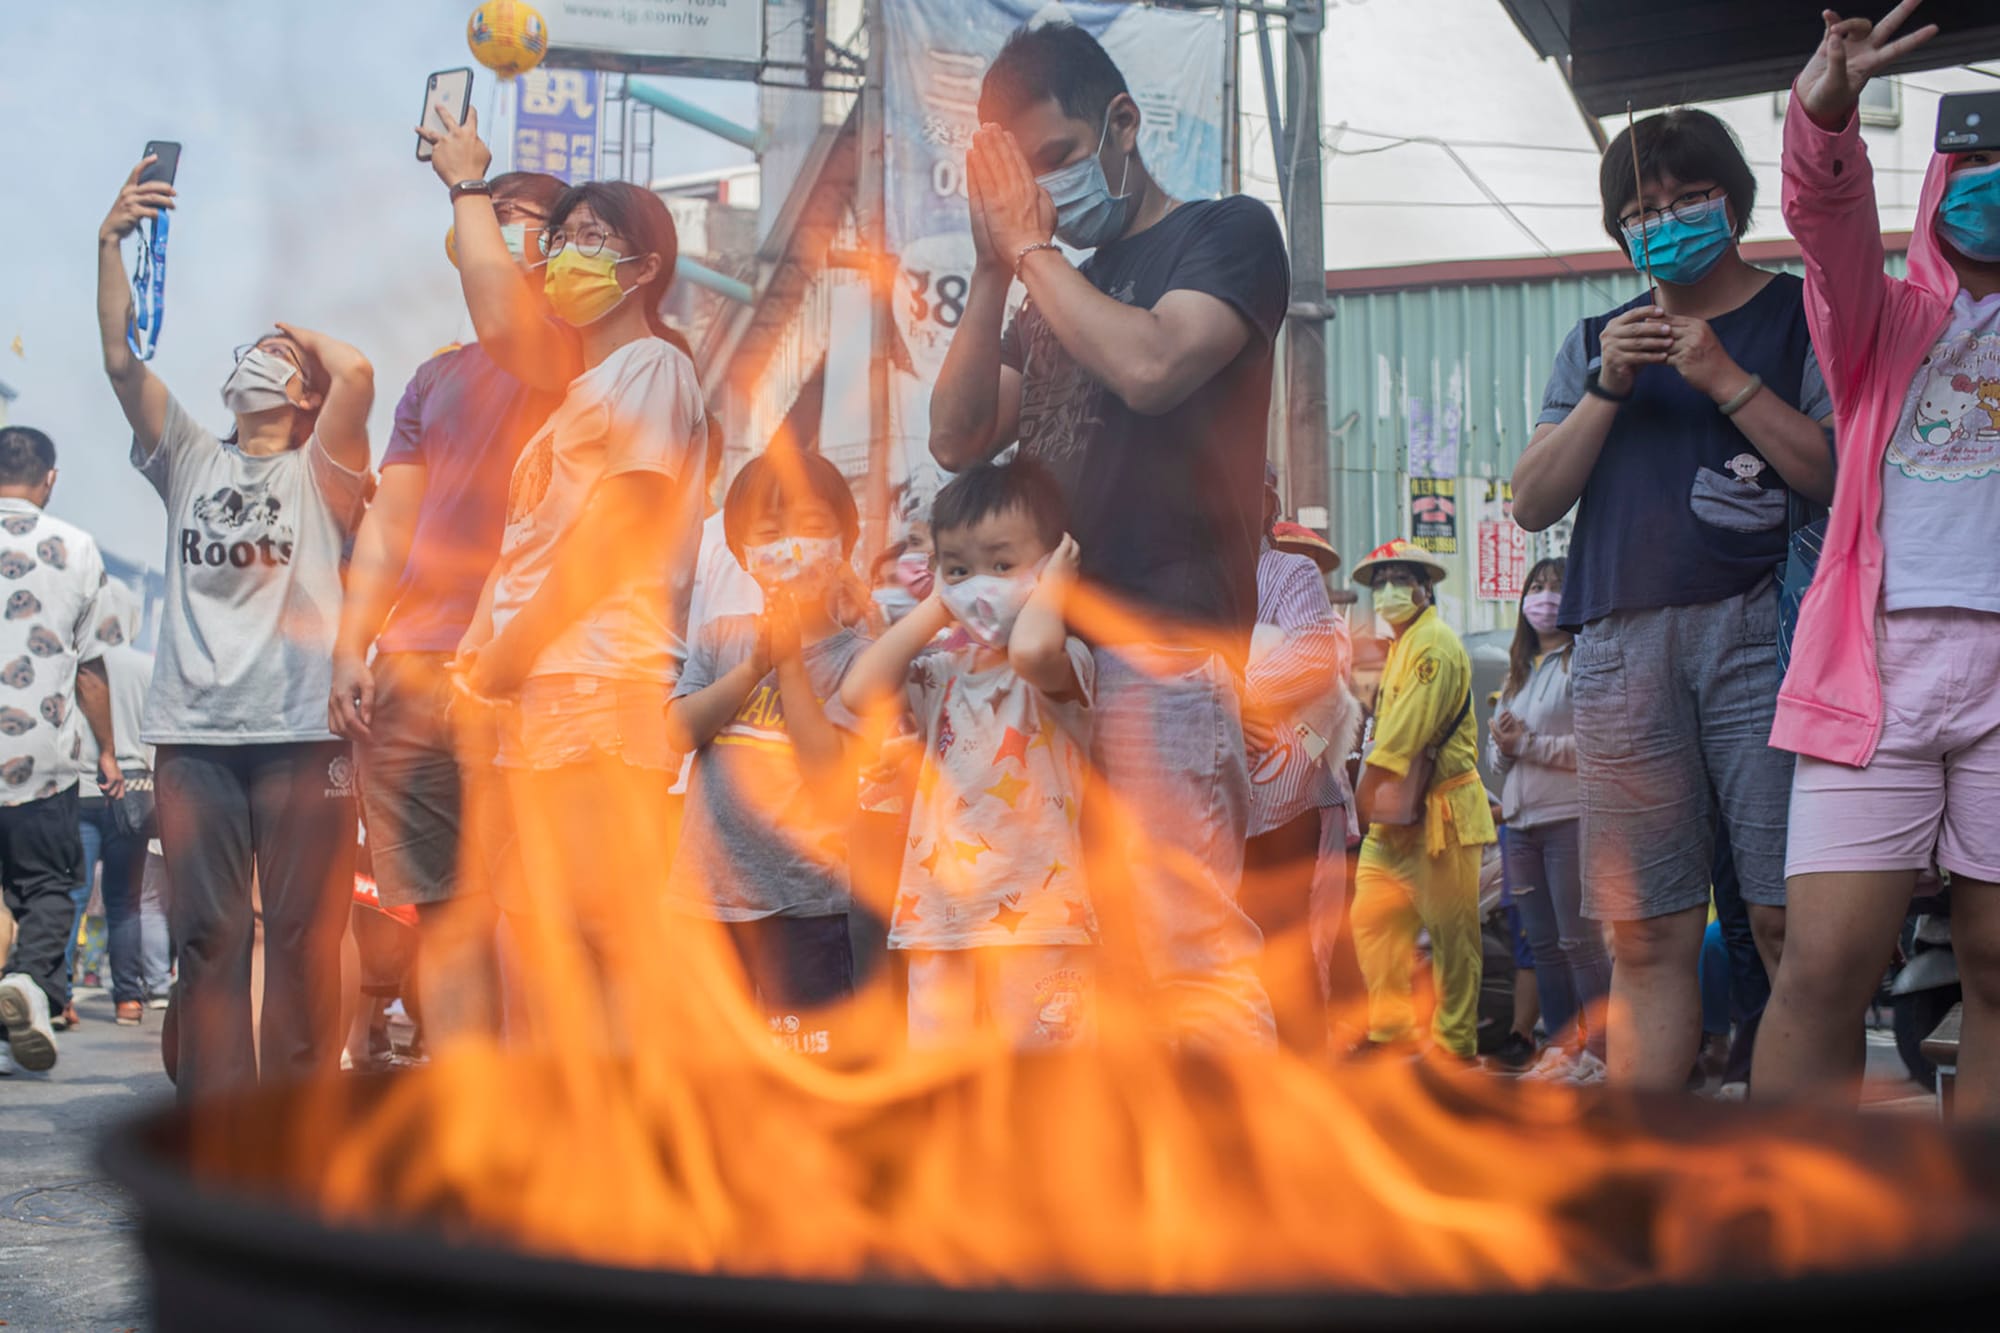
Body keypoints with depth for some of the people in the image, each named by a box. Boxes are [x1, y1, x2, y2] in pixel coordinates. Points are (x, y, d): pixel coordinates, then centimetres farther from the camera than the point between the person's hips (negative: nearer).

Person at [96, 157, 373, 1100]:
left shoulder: (320, 472, 9)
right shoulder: (190, 462, 18)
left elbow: (357, 374, -9)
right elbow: (122, 362, 7)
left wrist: (303, 336, 11)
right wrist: (111, 245, -1)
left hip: (301, 730, -3)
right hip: (194, 731, 3)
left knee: (302, 933, -2)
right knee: (206, 934, 0)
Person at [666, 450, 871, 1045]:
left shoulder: (851, 655, -4)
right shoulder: (721, 638, 10)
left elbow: (828, 772, -15)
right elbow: (682, 728, -4)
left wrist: (789, 662, -13)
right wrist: (754, 666, -13)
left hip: (801, 899, -5)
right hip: (706, 888, 5)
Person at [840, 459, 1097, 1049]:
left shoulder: (1064, 663, -6)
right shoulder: (943, 668, 13)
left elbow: (1032, 650, -30)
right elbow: (860, 693, -2)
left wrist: (1049, 589, -9)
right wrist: (933, 609, 5)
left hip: (1034, 912, -6)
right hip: (941, 913, 6)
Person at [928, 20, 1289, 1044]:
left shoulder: (1227, 234, 5)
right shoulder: (1054, 295, 25)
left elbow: (1150, 367, -15)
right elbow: (958, 439, 15)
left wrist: (1031, 243, -3)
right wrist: (995, 266, 6)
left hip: (1164, 642, -7)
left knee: (1190, 944, -14)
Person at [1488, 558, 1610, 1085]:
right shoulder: (1520, 670, 19)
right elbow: (1497, 751, 23)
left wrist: (1528, 744, -14)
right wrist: (1503, 748, 0)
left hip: (1571, 819, -8)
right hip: (1521, 822, 8)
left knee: (1579, 940, -8)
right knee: (1542, 943, 9)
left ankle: (1600, 1052, -3)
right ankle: (1561, 1048, 15)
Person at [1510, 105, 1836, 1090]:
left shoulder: (1804, 318, 12)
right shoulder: (1597, 343, 23)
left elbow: (1843, 475, -1)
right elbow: (1533, 502, 14)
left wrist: (1728, 381, -7)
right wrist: (1607, 389, 1)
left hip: (1760, 631, -3)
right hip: (1622, 645, 3)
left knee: (1791, 919, -12)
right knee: (1646, 935, 0)